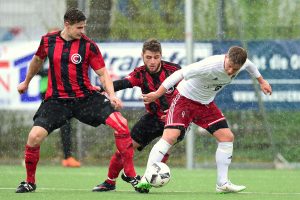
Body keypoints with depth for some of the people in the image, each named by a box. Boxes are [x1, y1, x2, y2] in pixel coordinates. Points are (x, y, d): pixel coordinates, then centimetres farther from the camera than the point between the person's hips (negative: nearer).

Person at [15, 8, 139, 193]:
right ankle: (30, 182, 8)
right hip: (57, 99, 1)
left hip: (86, 97, -1)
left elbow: (103, 73, -2)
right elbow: (38, 60, 21)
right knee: (34, 136, -18)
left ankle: (131, 176, -6)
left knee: (121, 124, -19)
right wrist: (26, 82, 35)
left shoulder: (88, 45, -6)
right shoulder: (48, 40, 0)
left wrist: (112, 95, -19)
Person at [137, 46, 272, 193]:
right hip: (185, 98, -7)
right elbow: (180, 74, -34)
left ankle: (222, 183, 11)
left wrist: (261, 81, 25)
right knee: (170, 136, -23)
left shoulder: (241, 63, -15)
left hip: (206, 103, 7)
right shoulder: (210, 66, -37)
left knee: (227, 137, 1)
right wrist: (157, 94, -34)